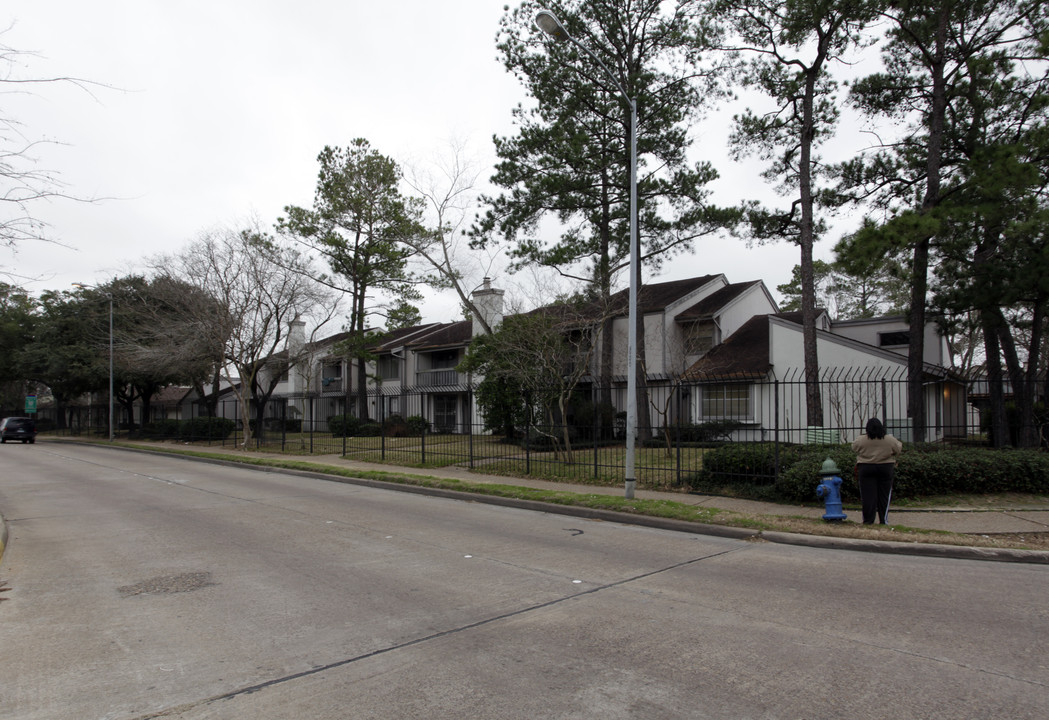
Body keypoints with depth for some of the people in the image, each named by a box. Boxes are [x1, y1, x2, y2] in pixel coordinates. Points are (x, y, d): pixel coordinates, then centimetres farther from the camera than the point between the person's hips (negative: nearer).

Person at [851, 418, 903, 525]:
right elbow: (899, 449, 10)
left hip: (866, 469, -1)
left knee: (868, 495, 2)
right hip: (886, 469, 1)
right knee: (884, 495, 9)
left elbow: (854, 448, 8)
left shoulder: (860, 440, -8)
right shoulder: (890, 440, -5)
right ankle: (883, 520, 11)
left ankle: (868, 521, 4)